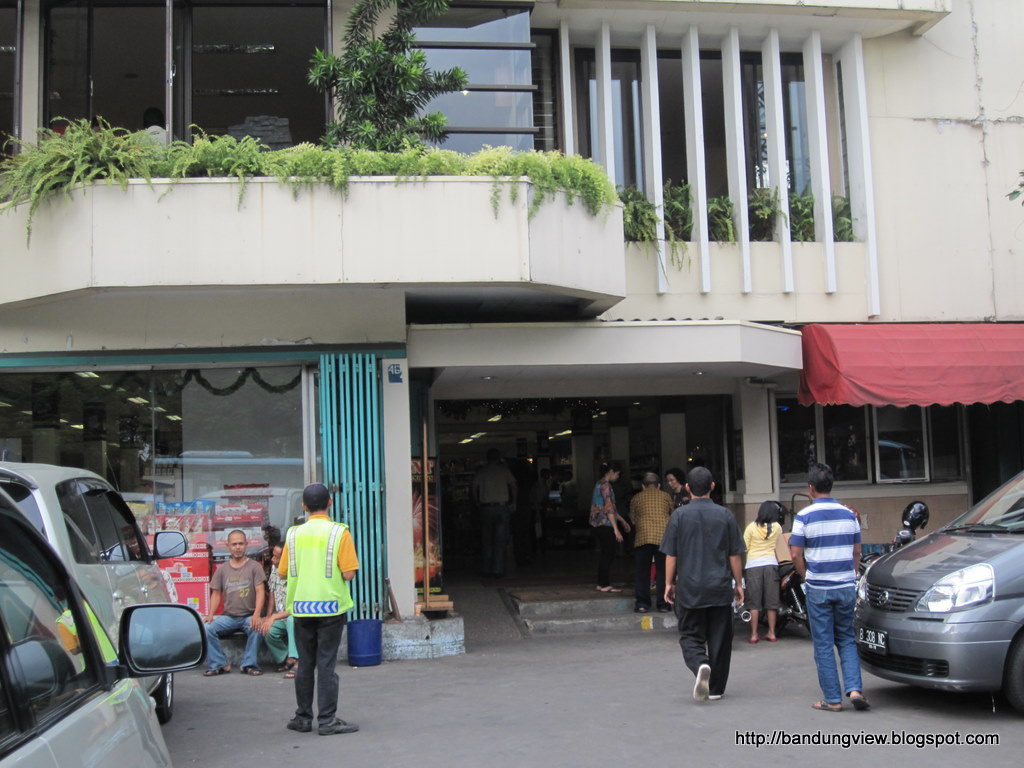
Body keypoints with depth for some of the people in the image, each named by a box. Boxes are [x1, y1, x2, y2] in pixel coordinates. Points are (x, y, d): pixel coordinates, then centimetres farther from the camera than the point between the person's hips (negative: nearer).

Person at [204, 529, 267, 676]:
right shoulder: (222, 569, 13)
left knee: (257, 628, -34)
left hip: (249, 616, -3)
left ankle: (249, 664, -17)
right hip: (228, 616, 3)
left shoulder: (254, 566, 3)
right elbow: (216, 594, 11)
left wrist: (257, 614, -22)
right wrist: (210, 615, -6)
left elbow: (260, 591, -6)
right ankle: (219, 664, -12)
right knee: (207, 629, -22)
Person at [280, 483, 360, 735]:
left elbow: (283, 572, 6)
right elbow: (349, 573, -12)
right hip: (330, 607, -3)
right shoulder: (339, 532, -8)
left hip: (301, 608, 3)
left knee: (305, 664, 12)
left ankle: (303, 718, 19)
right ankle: (327, 721, 2)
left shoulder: (294, 534, 2)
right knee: (327, 664, 0)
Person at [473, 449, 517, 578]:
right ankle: (498, 569, -2)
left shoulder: (481, 471, 6)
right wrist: (513, 503, 12)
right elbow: (513, 486, 3)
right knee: (500, 540, 1)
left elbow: (474, 490, 3)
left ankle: (486, 569, 10)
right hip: (502, 507, -1)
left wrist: (478, 504, 13)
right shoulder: (504, 470, 4)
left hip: (486, 508, 1)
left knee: (486, 540, 9)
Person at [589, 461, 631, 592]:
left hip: (598, 523, 10)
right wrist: (616, 529, -21)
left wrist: (622, 521, 28)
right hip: (604, 524, -10)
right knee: (607, 554, -5)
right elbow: (609, 508, -19)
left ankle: (603, 584, 15)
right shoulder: (606, 485, -13)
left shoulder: (600, 484, 17)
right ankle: (604, 585, -2)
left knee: (605, 554, 12)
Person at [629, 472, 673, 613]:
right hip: (663, 537, 0)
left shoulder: (636, 498, 12)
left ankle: (642, 603, 7)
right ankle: (663, 604, 8)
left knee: (642, 572, 7)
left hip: (643, 538, 0)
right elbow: (672, 515, 21)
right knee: (663, 571, 7)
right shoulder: (666, 496, 12)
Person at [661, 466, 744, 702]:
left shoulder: (679, 515, -5)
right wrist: (738, 583, 13)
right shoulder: (725, 515, -1)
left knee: (690, 636, 8)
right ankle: (716, 688, 16)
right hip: (720, 588, 1)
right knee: (719, 638, 11)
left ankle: (700, 665, -20)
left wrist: (669, 583, 9)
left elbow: (671, 555, -2)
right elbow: (735, 555, 3)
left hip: (689, 588, -1)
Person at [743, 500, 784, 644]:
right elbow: (778, 547, 15)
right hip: (770, 563, 1)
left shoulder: (751, 527, 0)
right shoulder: (777, 527, 4)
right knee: (771, 600, 8)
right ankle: (772, 633, 11)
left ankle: (754, 634, 2)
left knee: (754, 601, 2)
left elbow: (744, 548, 0)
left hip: (753, 564, -1)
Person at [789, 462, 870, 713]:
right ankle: (854, 689, -1)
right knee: (847, 639, 15)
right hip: (847, 586, 3)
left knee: (824, 644, 4)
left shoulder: (804, 516, -8)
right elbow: (856, 551, 9)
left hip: (818, 588, -3)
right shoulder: (849, 514, 4)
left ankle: (833, 699, 7)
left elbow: (796, 554, -8)